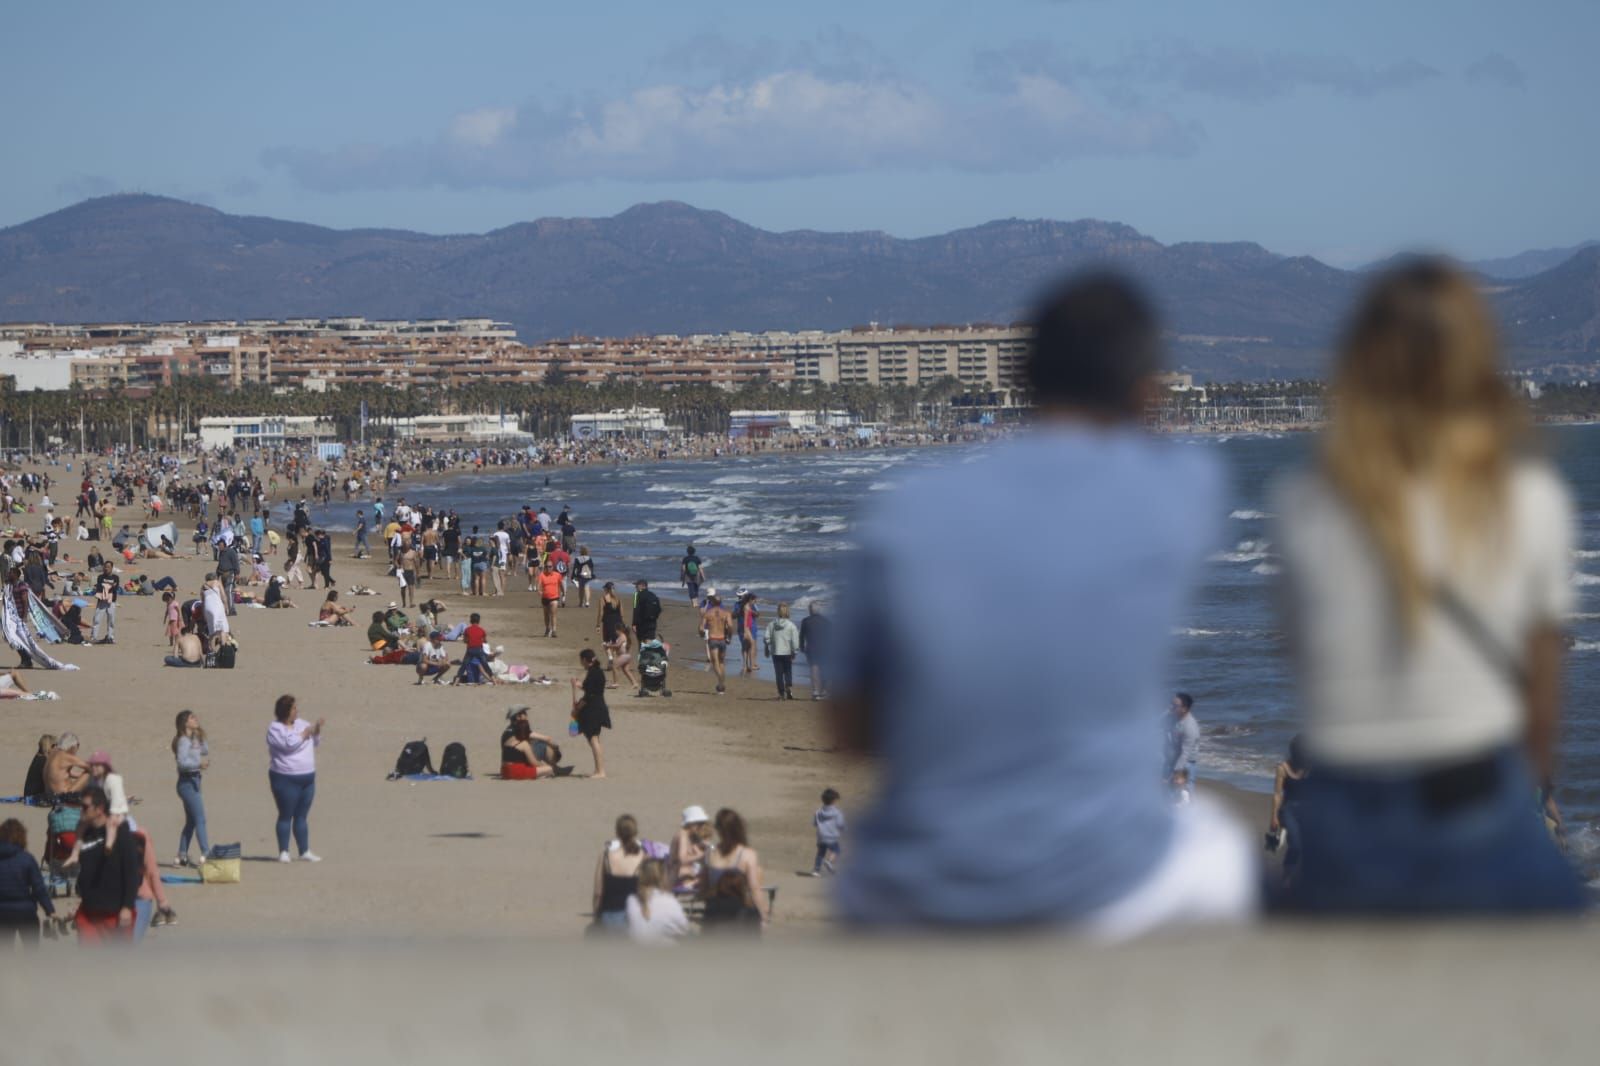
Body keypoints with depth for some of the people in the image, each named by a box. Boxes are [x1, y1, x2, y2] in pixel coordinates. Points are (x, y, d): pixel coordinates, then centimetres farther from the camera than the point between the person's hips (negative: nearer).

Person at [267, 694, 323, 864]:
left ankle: (305, 852, 14)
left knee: (301, 816, 10)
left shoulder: (301, 724, 10)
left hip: (307, 778, 6)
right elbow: (290, 744, -23)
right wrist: (306, 732, -13)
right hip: (286, 779, -6)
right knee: (286, 816, -1)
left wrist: (317, 730, 1)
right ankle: (283, 852, 4)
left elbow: (315, 743, 18)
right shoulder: (275, 729, -9)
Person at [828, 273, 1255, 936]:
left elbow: (851, 731, 0)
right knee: (1221, 850, 32)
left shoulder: (901, 517, -7)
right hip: (1104, 895, -1)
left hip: (914, 902, 1)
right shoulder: (1185, 490, -9)